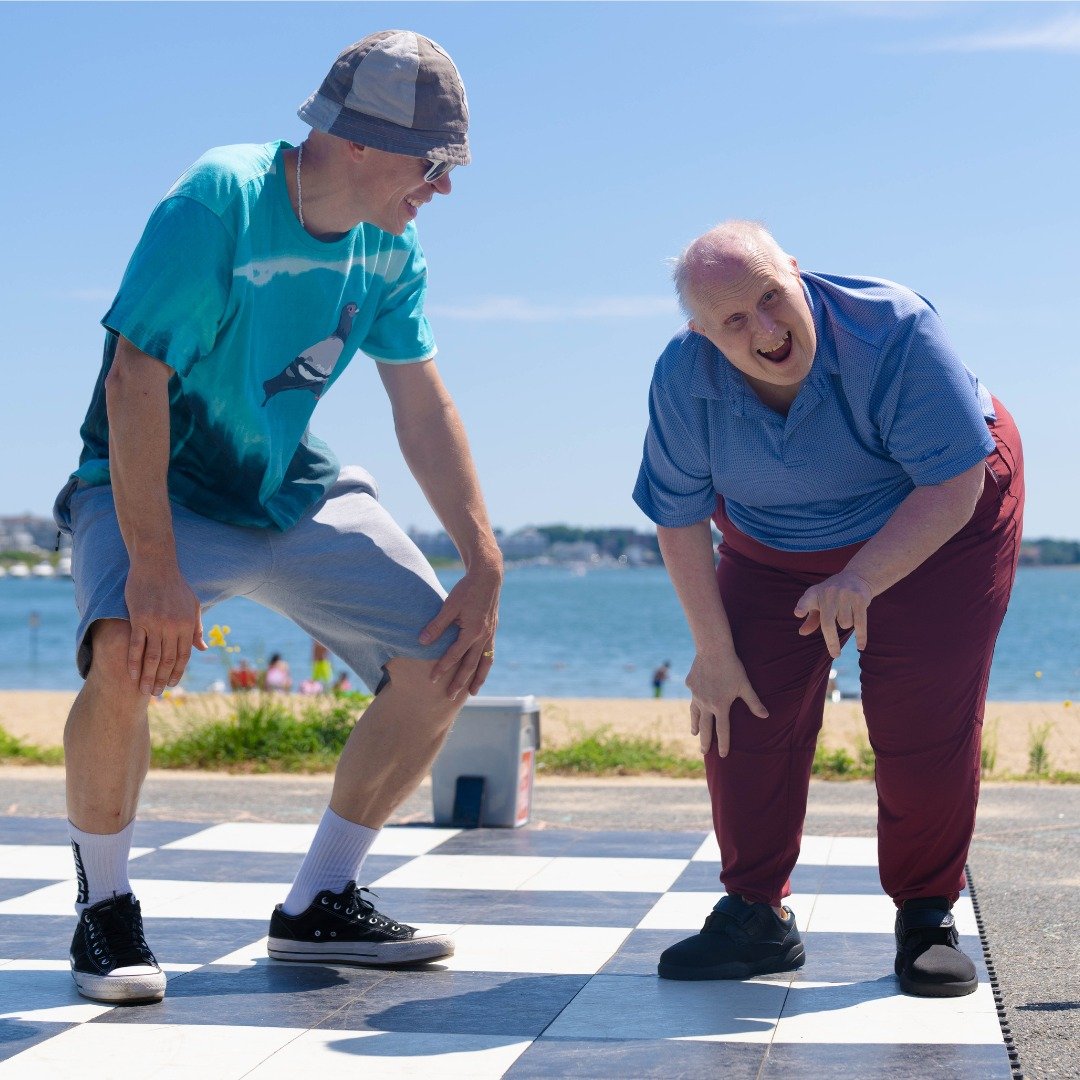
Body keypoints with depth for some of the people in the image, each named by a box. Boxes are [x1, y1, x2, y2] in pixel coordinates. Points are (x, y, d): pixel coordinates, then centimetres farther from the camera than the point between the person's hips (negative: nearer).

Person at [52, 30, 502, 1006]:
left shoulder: (389, 248, -4)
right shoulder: (217, 205, -25)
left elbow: (425, 411, 2)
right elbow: (135, 381, -31)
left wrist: (485, 566, -5)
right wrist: (153, 566, -39)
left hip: (294, 489, 7)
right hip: (156, 486, -7)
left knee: (445, 663, -3)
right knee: (129, 655, -35)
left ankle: (319, 907, 12)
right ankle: (105, 910, -10)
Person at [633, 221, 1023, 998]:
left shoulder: (893, 333, -35)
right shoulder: (682, 380, -23)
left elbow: (953, 488, -33)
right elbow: (680, 521, -12)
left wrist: (862, 579, -46)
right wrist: (714, 651, -12)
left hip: (934, 527, -3)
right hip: (774, 547, 4)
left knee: (924, 728, -12)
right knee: (743, 714, -7)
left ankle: (927, 918, 3)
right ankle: (757, 914, 5)